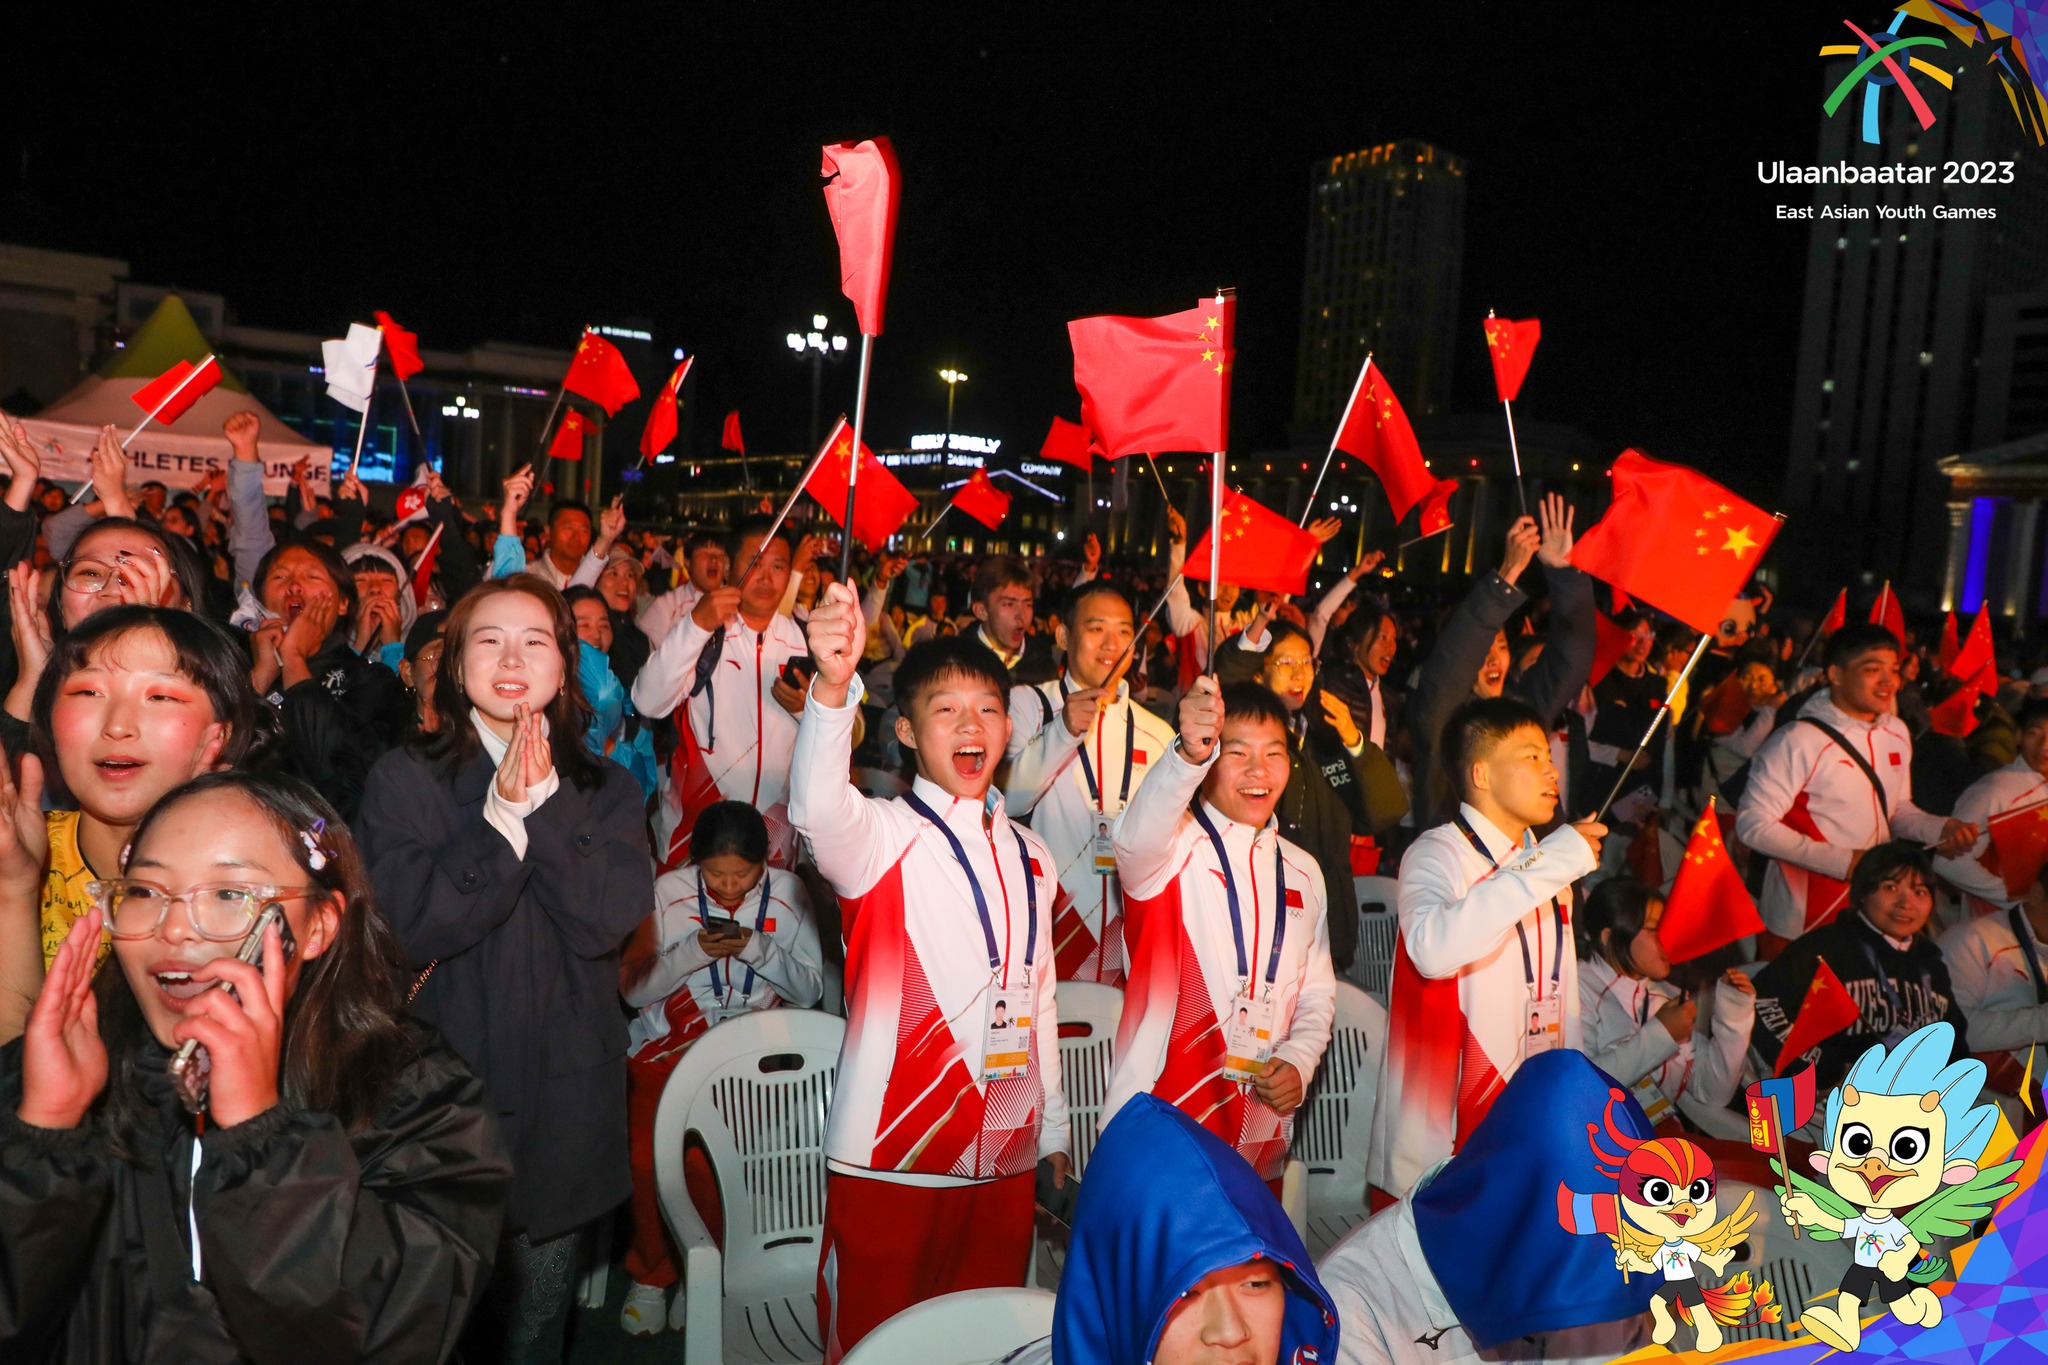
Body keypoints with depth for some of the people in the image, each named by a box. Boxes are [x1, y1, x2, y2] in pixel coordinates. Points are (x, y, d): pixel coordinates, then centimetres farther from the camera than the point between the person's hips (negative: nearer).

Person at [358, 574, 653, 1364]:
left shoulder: (605, 791, 5)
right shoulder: (405, 779, -1)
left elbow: (610, 920, -11)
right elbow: (406, 926, -14)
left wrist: (543, 802, -15)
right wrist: (502, 817, -18)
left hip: (563, 1098, 2)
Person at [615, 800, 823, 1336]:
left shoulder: (787, 894, 0)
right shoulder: (669, 891, -2)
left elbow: (810, 990, 2)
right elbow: (632, 987, -1)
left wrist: (758, 950, -15)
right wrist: (695, 952, -17)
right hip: (667, 1049, 1)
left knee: (705, 1159, -22)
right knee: (647, 1157, -19)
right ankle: (651, 1273, 11)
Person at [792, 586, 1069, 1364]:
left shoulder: (1029, 857, 12)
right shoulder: (881, 836, -7)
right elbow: (817, 810, -32)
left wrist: (1053, 1129, 19)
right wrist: (834, 685, -48)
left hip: (1005, 1159, 5)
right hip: (888, 1156, -5)